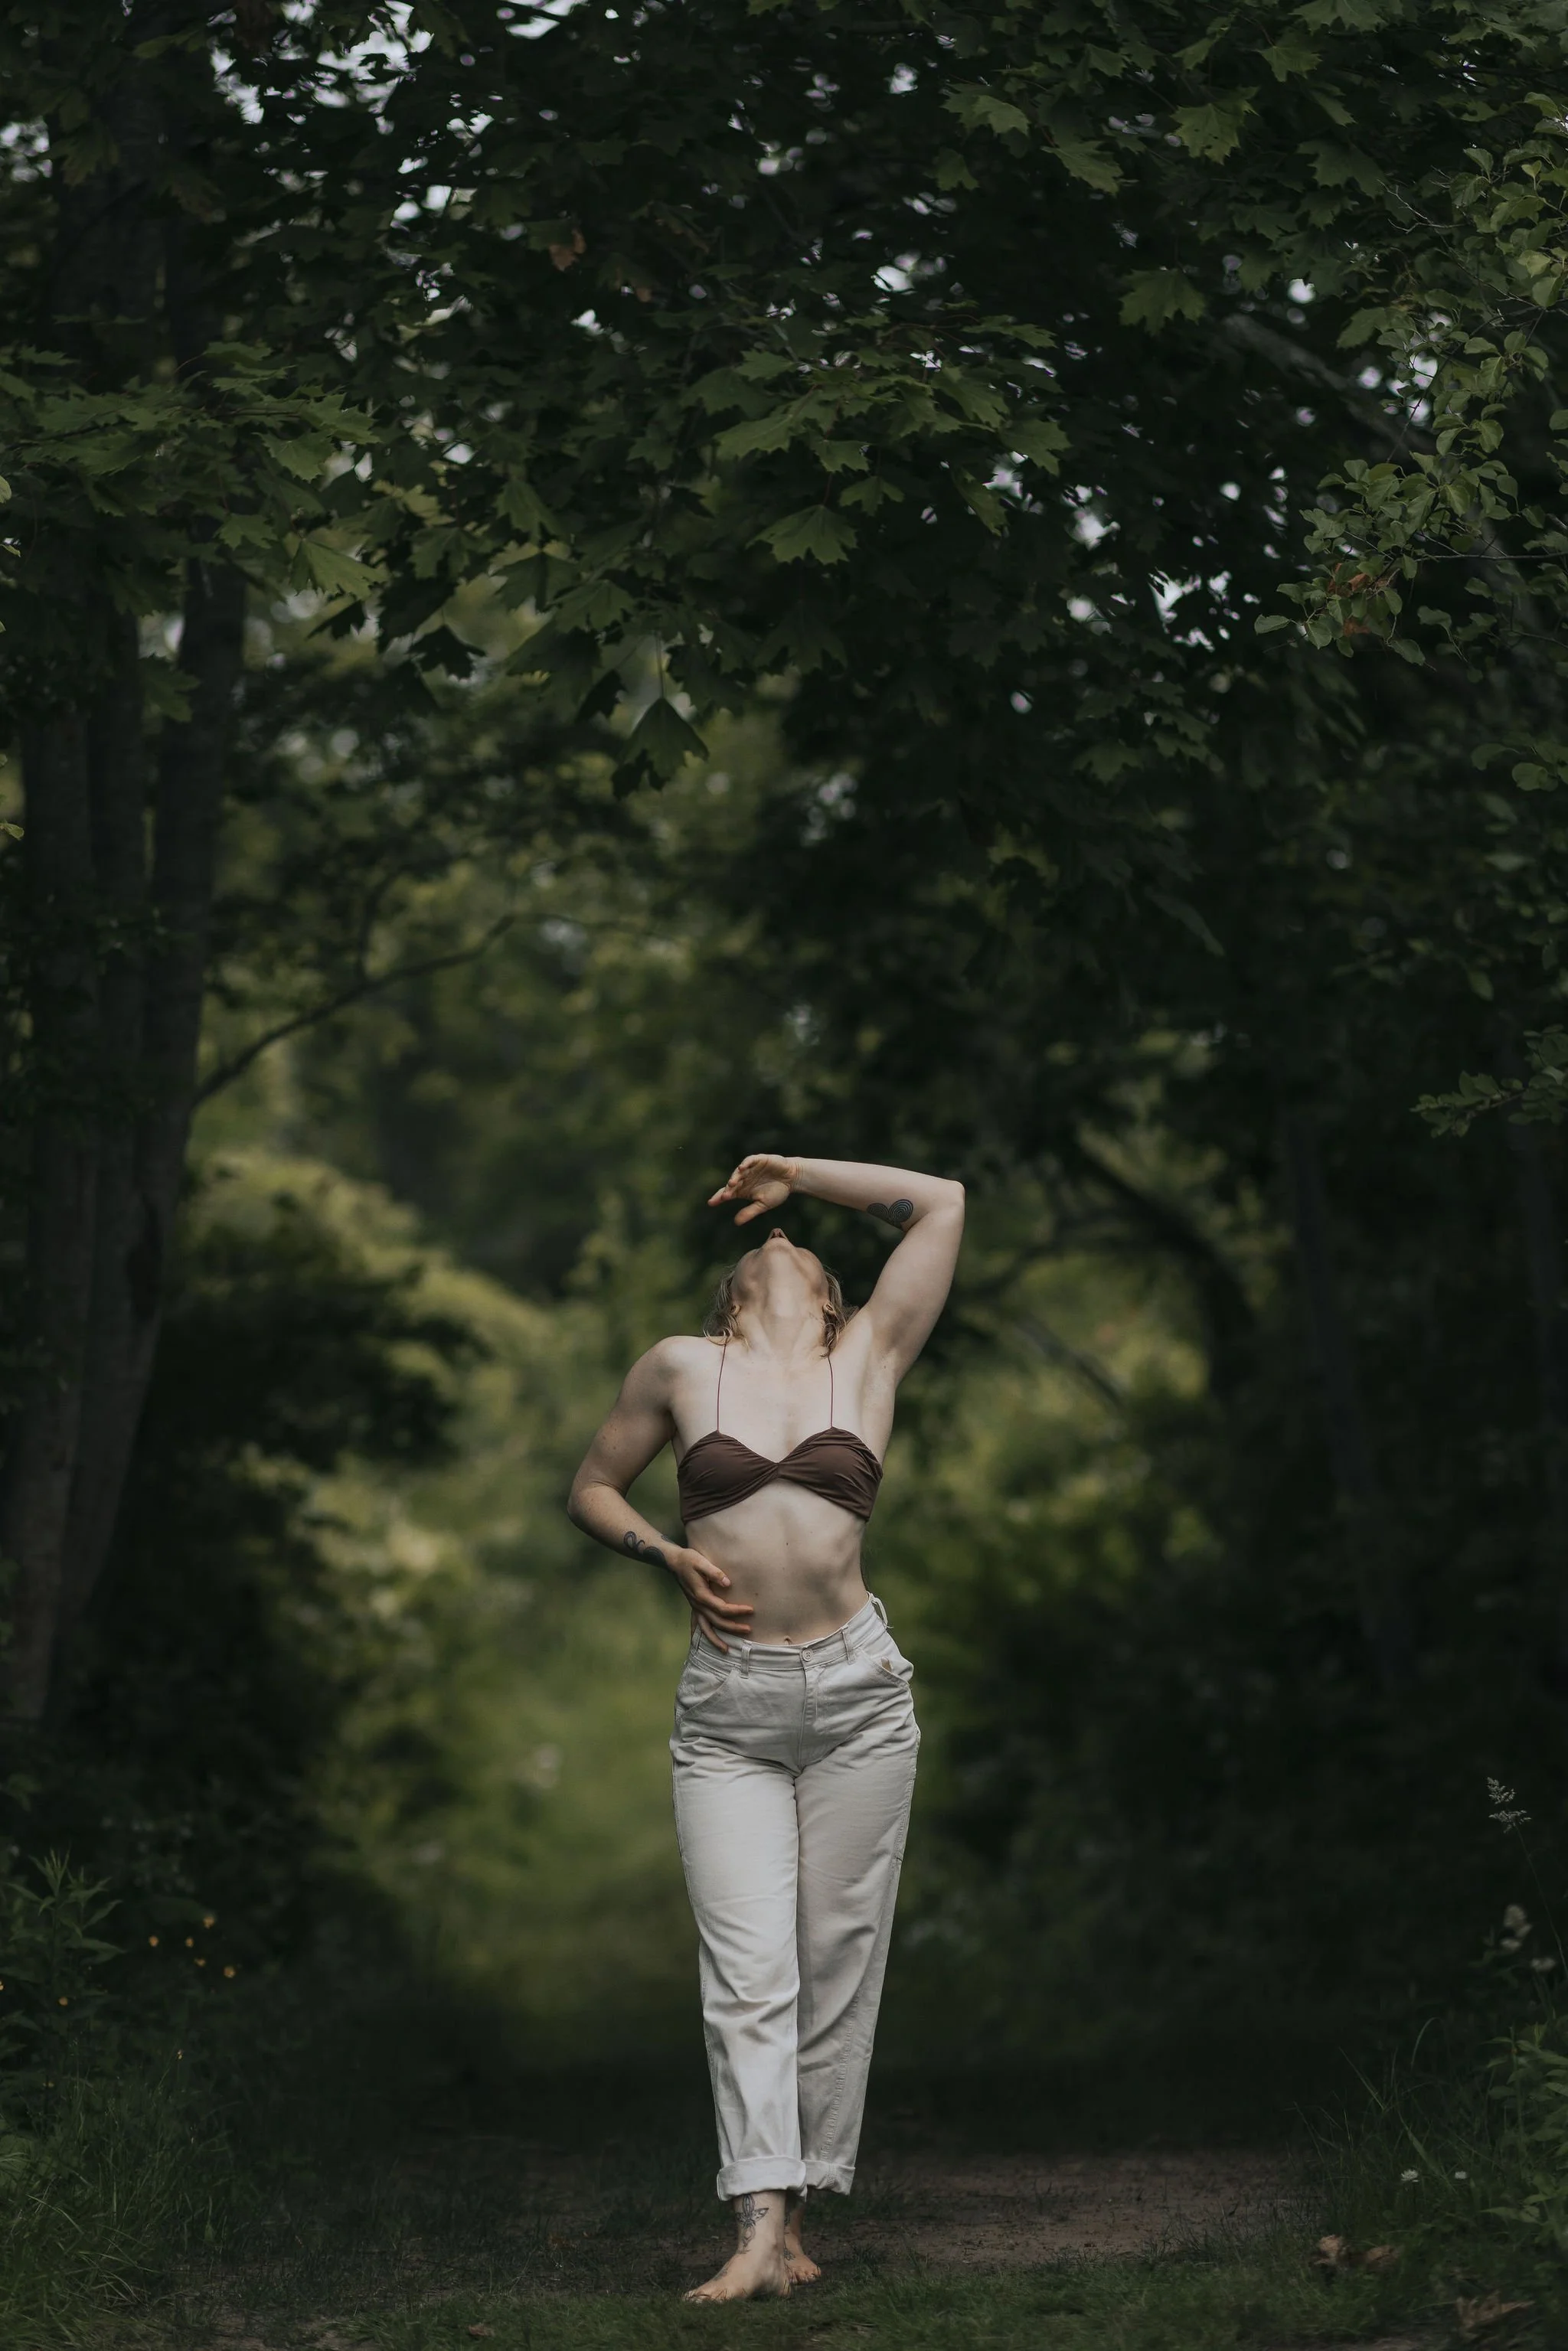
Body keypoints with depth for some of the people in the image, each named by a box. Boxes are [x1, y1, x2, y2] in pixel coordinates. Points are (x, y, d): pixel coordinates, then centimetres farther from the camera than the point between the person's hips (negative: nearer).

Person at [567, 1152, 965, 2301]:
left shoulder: (869, 1358, 7)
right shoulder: (683, 1368, 7)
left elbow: (940, 1202, 7)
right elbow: (592, 1487, 18)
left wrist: (792, 1171, 14)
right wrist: (669, 1555, 0)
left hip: (855, 1692, 1)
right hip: (726, 1706, -1)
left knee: (836, 1961, 1)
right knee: (748, 1971, -9)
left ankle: (793, 2212, 8)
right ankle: (761, 2230, -15)